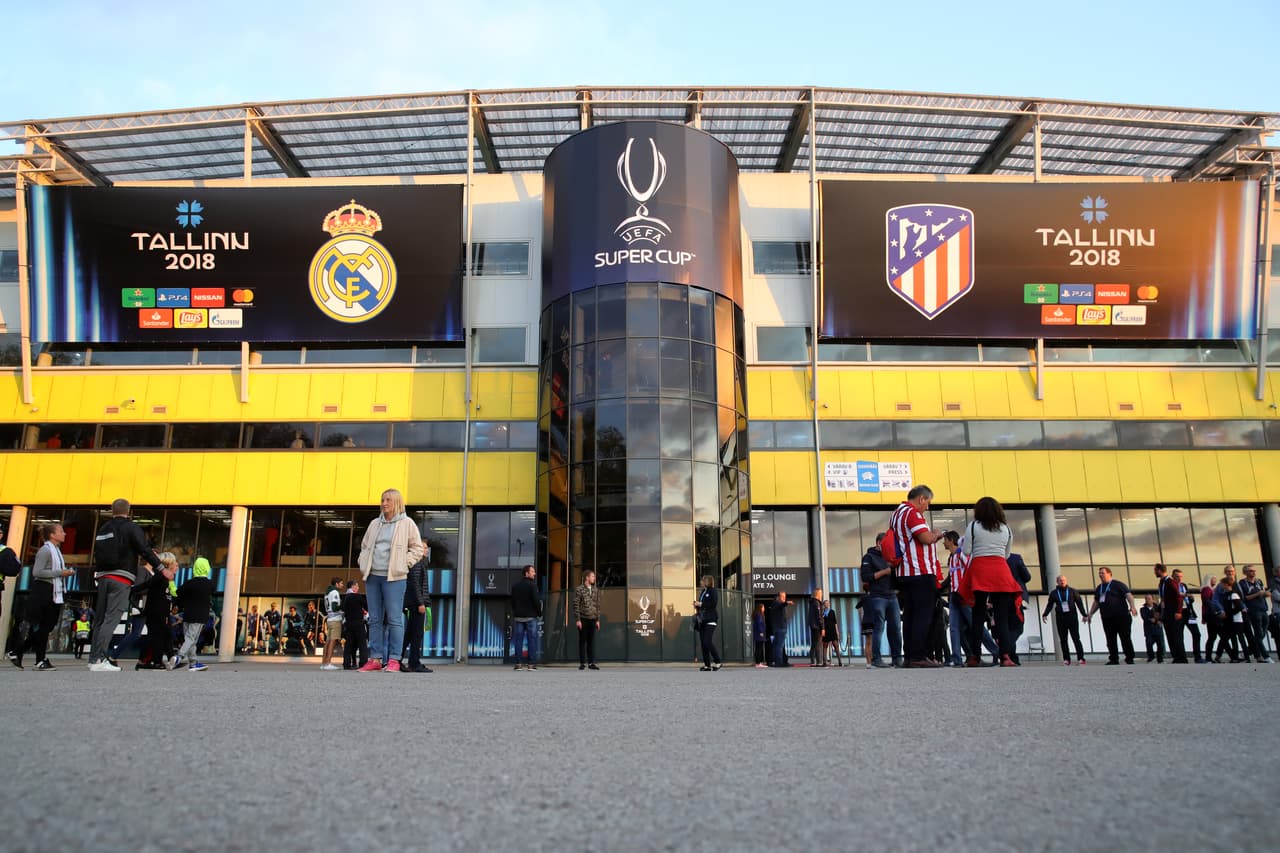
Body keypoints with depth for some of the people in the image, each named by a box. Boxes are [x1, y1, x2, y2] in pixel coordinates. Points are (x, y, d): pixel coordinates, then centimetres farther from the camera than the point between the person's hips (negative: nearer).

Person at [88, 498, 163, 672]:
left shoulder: (103, 529, 17)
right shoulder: (131, 528, -2)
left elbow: (98, 553, 17)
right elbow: (145, 550, -10)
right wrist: (161, 568, -7)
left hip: (103, 577, 6)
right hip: (121, 579, -6)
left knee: (100, 619, 11)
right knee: (111, 619, -11)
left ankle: (94, 658, 15)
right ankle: (98, 660, -18)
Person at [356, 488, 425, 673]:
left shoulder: (406, 523, 3)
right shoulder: (375, 524, 17)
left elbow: (417, 548, 3)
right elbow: (364, 546, 26)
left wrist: (403, 563, -6)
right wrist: (363, 564, 12)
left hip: (393, 577, -5)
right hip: (372, 576, 5)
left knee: (394, 619, -7)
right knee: (375, 619, 6)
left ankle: (393, 660, -6)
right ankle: (375, 659, 9)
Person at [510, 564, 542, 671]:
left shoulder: (515, 586, 11)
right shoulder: (532, 585, -9)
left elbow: (512, 601, 14)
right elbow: (536, 601, -12)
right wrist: (539, 612, 1)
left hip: (518, 616, 5)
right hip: (530, 616, -5)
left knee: (518, 639, 6)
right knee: (531, 639, -2)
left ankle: (517, 663, 4)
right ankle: (531, 663, -5)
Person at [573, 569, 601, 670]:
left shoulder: (596, 590, 11)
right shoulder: (579, 590, -4)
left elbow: (598, 605, 13)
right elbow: (576, 605, -7)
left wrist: (598, 620, 9)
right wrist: (577, 620, -12)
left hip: (592, 619, 4)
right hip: (583, 619, -4)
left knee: (592, 641, 4)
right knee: (582, 641, 2)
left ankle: (591, 663, 9)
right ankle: (582, 663, 8)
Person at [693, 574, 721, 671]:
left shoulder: (713, 592, -4)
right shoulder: (702, 592, 19)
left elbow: (714, 604, -17)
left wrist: (701, 604, -14)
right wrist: (696, 605, 5)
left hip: (710, 620, -8)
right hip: (702, 620, 8)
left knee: (708, 642, -15)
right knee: (703, 643, 4)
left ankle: (717, 662, -3)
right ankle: (707, 665, 8)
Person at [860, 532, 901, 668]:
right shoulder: (869, 557, 2)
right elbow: (865, 576, -9)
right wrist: (885, 571, -11)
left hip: (892, 596, 6)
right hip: (877, 597, -6)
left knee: (896, 628, 2)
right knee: (879, 628, -8)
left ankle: (897, 658, 7)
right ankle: (876, 658, -6)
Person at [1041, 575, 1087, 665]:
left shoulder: (1072, 591, 7)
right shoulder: (1054, 593, 10)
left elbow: (1079, 603, 5)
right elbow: (1049, 605, 12)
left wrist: (1084, 614, -3)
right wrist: (1045, 614, -1)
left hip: (1072, 617, -2)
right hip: (1060, 618, 2)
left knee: (1076, 638, -6)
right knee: (1063, 640, 1)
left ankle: (1081, 658, -5)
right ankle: (1066, 659, 4)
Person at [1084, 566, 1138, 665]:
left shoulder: (1117, 584, 0)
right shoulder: (1099, 588, 20)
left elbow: (1128, 595, -11)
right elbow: (1096, 602, 27)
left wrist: (1132, 606, -26)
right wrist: (1090, 614, 20)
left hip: (1121, 617, -6)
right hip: (1107, 619, 6)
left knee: (1125, 638, -2)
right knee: (1110, 640, 4)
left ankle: (1130, 659, 5)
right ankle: (1114, 659, 8)